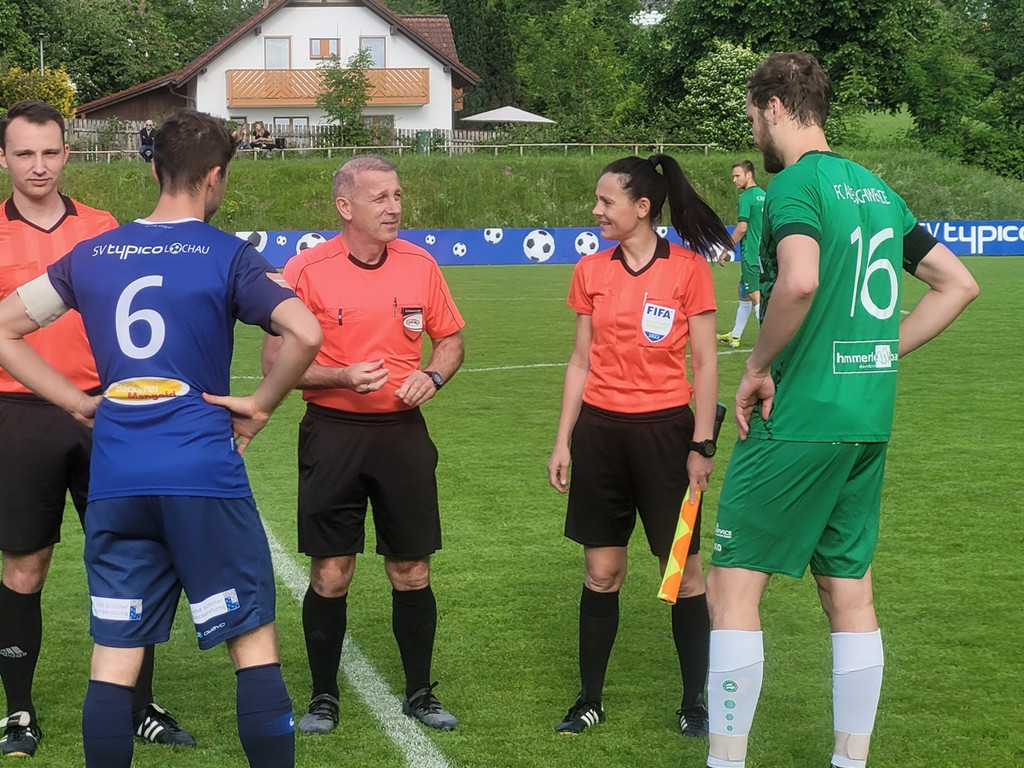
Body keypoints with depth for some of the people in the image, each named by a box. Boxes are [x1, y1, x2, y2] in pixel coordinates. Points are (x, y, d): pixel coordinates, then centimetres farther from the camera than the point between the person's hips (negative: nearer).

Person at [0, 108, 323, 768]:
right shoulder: (228, 256, -4)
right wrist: (261, 405, -3)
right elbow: (306, 334, -18)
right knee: (254, 645, 4)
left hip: (115, 481, 4)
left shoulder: (92, 255, 9)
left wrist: (78, 401, 12)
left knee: (114, 658, 7)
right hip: (204, 473, -4)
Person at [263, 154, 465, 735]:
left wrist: (432, 375, -5)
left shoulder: (420, 264, 3)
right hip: (333, 432, -3)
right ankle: (324, 698, 16)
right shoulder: (307, 269, -7)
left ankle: (420, 693, 21)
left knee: (412, 571, 7)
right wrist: (341, 376, -18)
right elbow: (276, 357, -4)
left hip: (403, 431, 3)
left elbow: (451, 339, 16)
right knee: (330, 574, 2)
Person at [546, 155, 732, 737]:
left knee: (683, 572, 3)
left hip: (664, 429, -3)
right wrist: (563, 441, 9)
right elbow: (582, 362, 11)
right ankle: (590, 700, 19)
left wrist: (702, 445, -6)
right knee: (601, 572, 8)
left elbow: (705, 364, -3)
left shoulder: (689, 268, -6)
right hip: (599, 430, 3)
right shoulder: (592, 271, 5)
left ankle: (695, 702, 15)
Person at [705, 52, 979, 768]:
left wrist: (758, 367, -16)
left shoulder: (795, 184, -11)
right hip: (869, 420, 8)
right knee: (850, 590, 13)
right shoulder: (878, 189, 13)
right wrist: (879, 353, 14)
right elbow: (959, 284, 17)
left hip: (799, 419, -8)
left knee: (733, 584, -1)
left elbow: (800, 281, -30)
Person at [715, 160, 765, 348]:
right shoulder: (763, 195, 13)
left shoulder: (747, 197, -12)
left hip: (751, 255, -9)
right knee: (744, 294, 19)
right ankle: (735, 335, 28)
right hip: (762, 254, 9)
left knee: (756, 297, -9)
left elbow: (742, 228, -16)